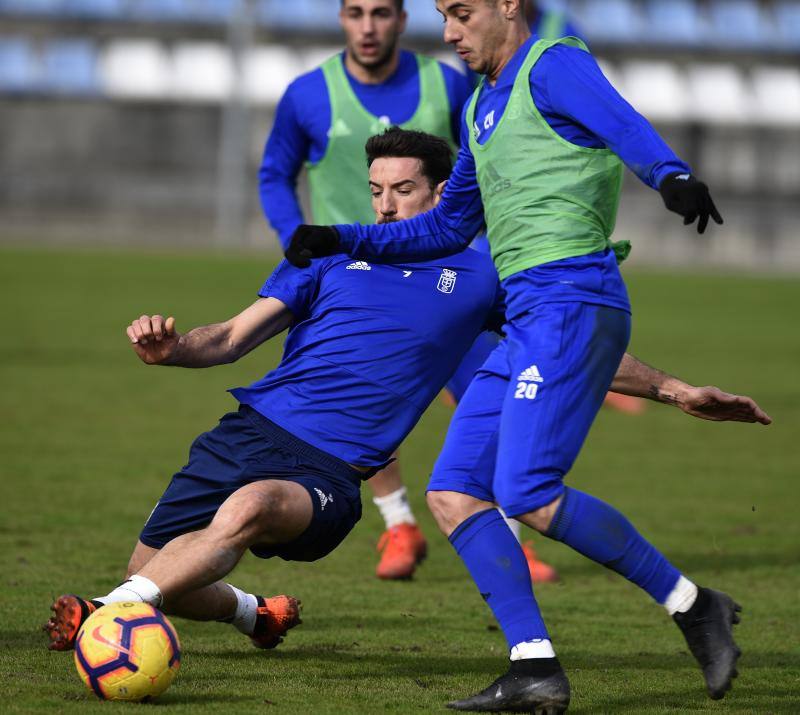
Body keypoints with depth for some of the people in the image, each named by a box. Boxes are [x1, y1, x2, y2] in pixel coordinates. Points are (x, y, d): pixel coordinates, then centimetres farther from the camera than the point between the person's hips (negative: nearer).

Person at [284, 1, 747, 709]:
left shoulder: (553, 66, -2)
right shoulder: (482, 107, 25)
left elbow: (622, 124, -23)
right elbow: (448, 227, 36)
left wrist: (671, 175, -44)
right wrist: (343, 241, 31)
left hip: (570, 300, -10)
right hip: (527, 322, 10)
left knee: (527, 491, -20)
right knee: (453, 492, -1)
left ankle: (692, 605, -8)